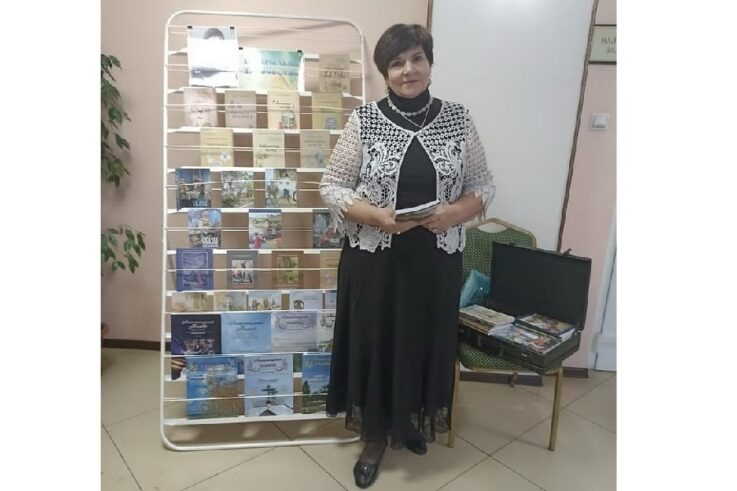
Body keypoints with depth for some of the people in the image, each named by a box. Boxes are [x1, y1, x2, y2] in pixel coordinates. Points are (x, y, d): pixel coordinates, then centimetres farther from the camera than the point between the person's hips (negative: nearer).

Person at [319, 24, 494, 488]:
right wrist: (377, 215, -20)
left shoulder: (458, 119, 0)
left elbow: (483, 186, 5)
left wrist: (455, 212, -16)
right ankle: (374, 437, 33)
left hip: (435, 261, 2)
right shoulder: (364, 120, -5)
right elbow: (332, 188, -4)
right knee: (374, 344, 10)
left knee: (425, 342, 16)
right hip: (375, 260, -1)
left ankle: (411, 421, 44)